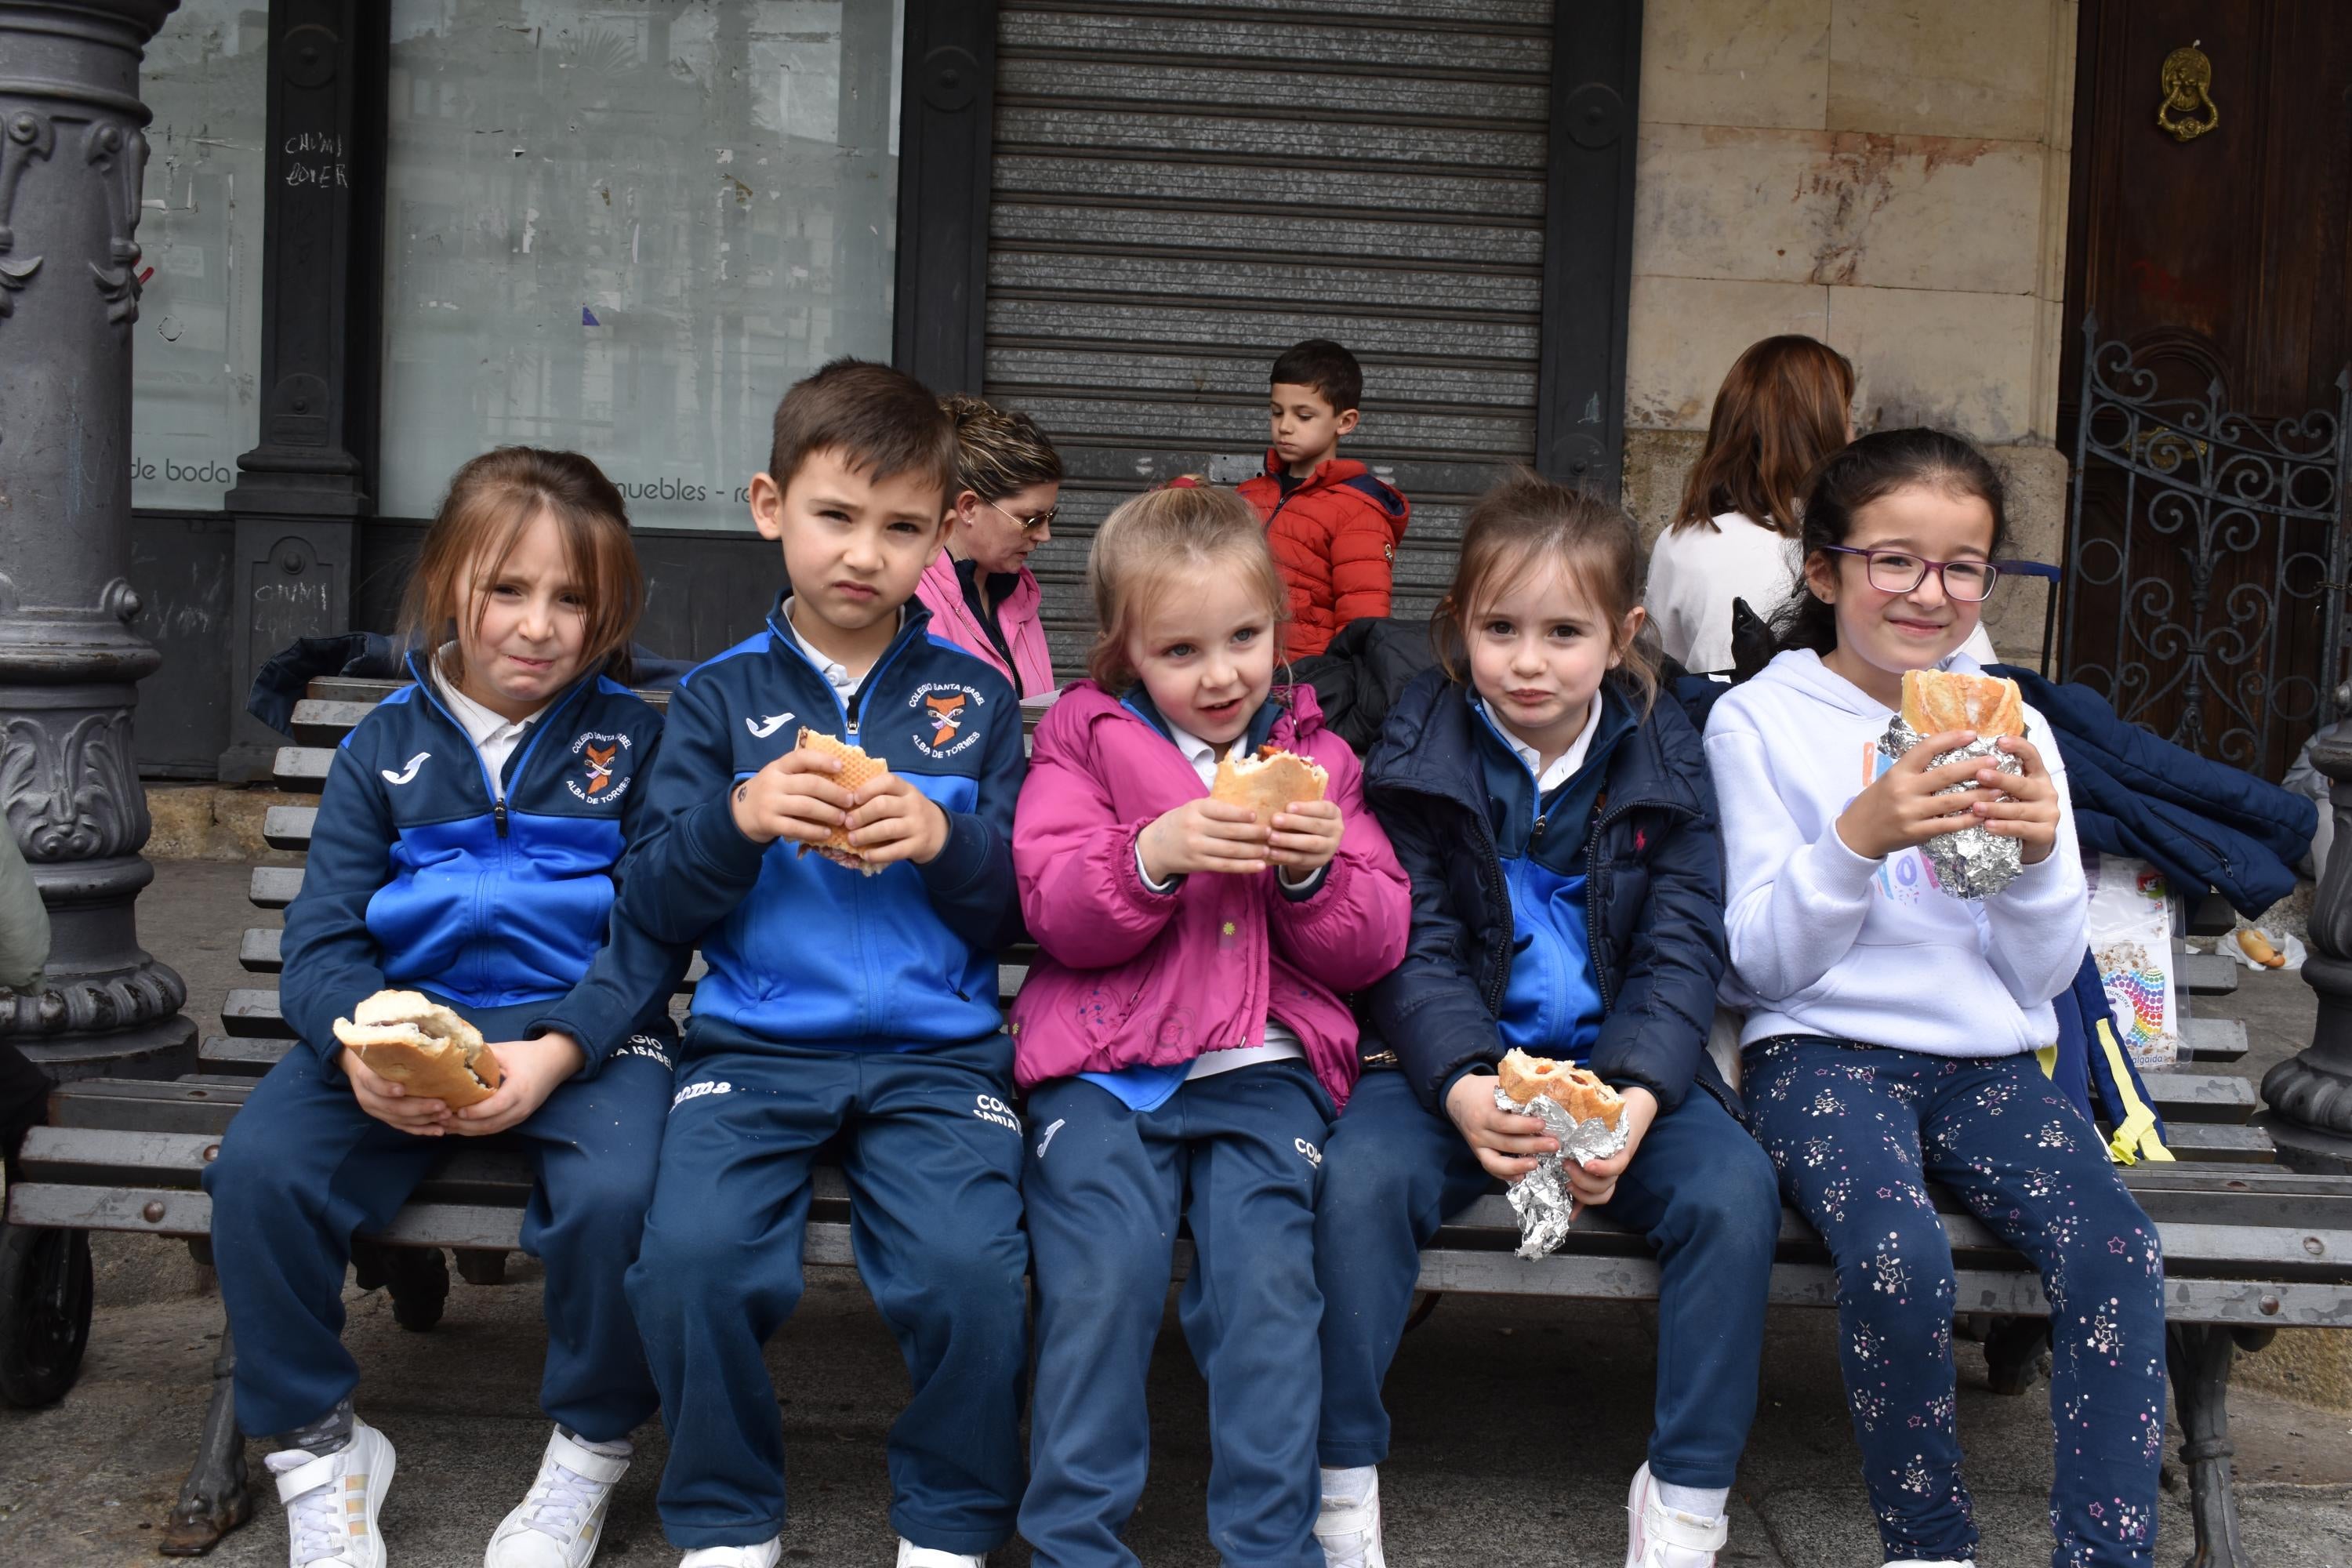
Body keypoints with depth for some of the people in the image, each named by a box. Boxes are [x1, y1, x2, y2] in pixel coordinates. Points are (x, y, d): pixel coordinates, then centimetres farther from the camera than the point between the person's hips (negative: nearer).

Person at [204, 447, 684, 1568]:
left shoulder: (630, 741, 4)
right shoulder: (385, 745, 9)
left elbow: (651, 931, -2)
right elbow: (323, 936, 3)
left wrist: (555, 1052, -20)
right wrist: (357, 1045, -20)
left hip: (583, 1025, -2)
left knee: (615, 1191, -32)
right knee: (258, 1168, -24)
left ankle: (589, 1453, -4)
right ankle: (316, 1450, -2)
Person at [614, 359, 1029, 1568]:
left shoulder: (973, 699, 10)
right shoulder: (723, 697, 9)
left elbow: (1015, 912, 8)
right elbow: (656, 907, 5)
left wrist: (946, 840, -12)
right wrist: (737, 819, -14)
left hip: (936, 1048, 0)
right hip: (754, 1045, 1)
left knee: (974, 1267, -25)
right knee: (692, 1254, -25)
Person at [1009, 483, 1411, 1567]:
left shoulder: (1315, 756, 15)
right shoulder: (1085, 737, 10)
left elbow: (1373, 949, 10)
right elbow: (1054, 910, -3)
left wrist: (1320, 870, -9)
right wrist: (1155, 856, -19)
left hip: (1261, 1069, 1)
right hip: (1102, 1066, -1)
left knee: (1265, 1282, -17)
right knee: (1106, 1277, -18)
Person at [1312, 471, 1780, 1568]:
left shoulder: (1665, 760, 2)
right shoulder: (1418, 750, -3)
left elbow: (1680, 954, -3)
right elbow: (1416, 951, -7)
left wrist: (1635, 1097, -22)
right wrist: (1464, 1087, -27)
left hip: (1622, 1062, 2)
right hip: (1455, 1059, -1)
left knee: (1735, 1190, -25)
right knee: (1359, 1177, -30)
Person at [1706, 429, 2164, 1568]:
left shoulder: (2011, 727, 11)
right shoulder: (1760, 722, 0)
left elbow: (2044, 977, 8)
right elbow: (1762, 966, -5)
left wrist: (2037, 857, -12)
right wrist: (1858, 839, -21)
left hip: (1988, 1059, 4)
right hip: (1823, 1050, -3)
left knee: (2118, 1253, -24)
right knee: (1900, 1257, -31)